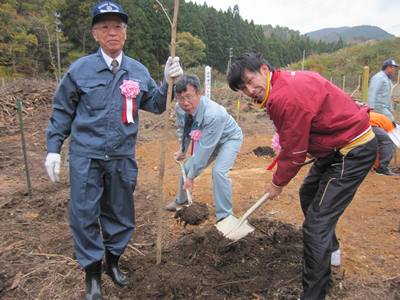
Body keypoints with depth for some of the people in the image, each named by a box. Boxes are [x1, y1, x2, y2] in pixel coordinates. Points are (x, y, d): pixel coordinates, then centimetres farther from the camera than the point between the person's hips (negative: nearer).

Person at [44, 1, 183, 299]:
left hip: (123, 157, 3)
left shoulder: (139, 71, 4)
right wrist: (53, 148, 2)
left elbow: (155, 105, 6)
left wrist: (168, 82, -10)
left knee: (121, 213, 15)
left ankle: (113, 260, 39)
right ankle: (92, 272, 25)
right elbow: (62, 111, 3)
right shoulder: (80, 69, -3)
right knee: (85, 215, 3)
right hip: (85, 156, -2)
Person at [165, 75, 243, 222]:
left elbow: (205, 148, -36)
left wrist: (191, 177, -29)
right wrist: (182, 149, 2)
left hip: (229, 138, -6)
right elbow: (182, 129, 5)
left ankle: (224, 216, -9)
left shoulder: (214, 114, -42)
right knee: (187, 167, 8)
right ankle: (181, 200, 38)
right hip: (206, 139, 7)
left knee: (219, 171, -28)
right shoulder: (180, 109, -21)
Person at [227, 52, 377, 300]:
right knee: (308, 195, 26)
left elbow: (294, 152, -20)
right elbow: (293, 139, 10)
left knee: (316, 223, -10)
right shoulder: (286, 82, 4)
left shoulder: (288, 97, -27)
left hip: (354, 150, -11)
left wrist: (277, 184, -4)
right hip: (336, 145, 11)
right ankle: (331, 249, 49)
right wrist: (280, 168, 11)